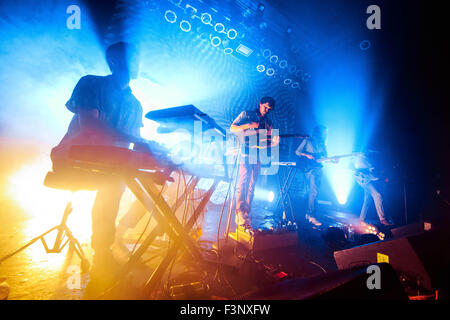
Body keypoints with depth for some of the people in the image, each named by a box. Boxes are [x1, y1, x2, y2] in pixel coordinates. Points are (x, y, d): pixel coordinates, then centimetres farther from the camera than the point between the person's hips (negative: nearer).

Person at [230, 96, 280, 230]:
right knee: (243, 183, -16)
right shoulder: (246, 114, 7)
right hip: (245, 154, -5)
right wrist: (248, 125, -12)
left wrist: (275, 142, -6)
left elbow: (267, 143, 17)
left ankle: (245, 216, 9)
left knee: (251, 187, 4)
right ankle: (240, 215, -19)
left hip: (257, 156, 5)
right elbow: (232, 128, 1)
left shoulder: (268, 122, 18)